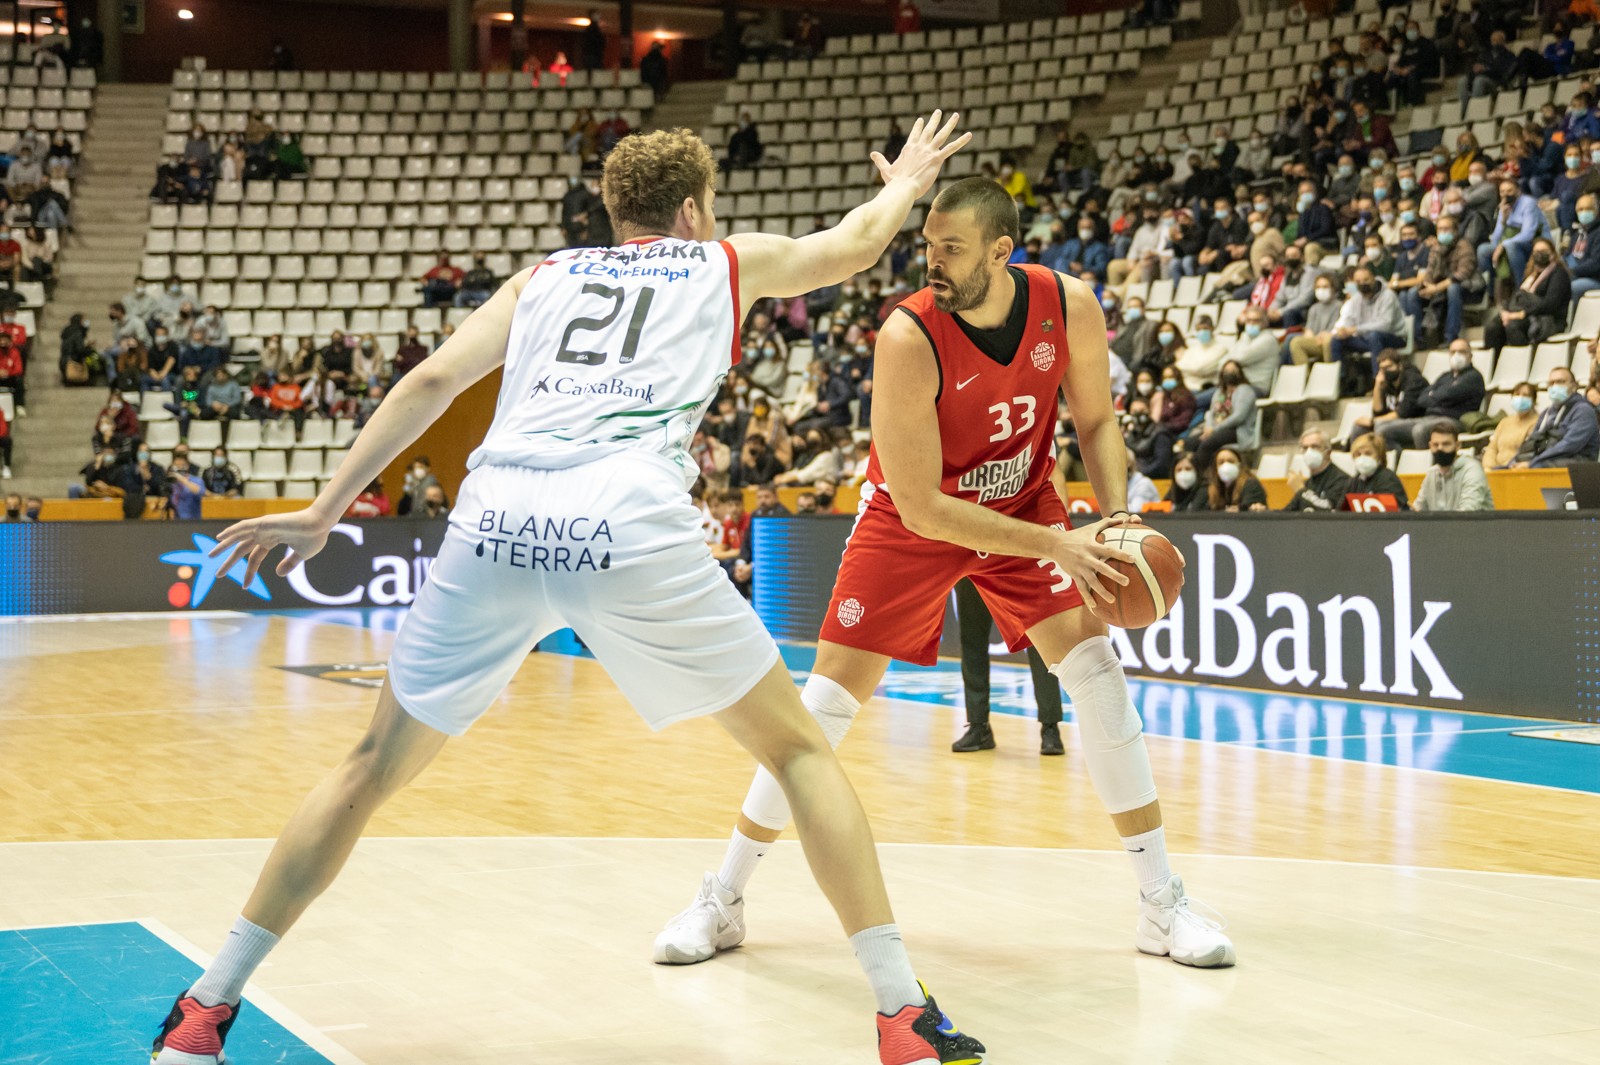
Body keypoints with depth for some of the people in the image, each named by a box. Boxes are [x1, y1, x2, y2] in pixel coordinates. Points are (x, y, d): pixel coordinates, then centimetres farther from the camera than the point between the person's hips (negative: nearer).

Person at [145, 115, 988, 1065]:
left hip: (494, 520, 3)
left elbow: (434, 382, 18)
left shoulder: (543, 278, 29)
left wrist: (323, 512, 19)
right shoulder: (729, 261, 26)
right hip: (632, 522, -2)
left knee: (376, 767, 19)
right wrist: (907, 181, 63)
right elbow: (855, 245, 43)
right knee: (799, 748, 14)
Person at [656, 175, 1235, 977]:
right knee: (830, 695, -6)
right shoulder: (909, 338, -32)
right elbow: (920, 506, -29)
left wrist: (1114, 517, -19)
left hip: (1024, 500, 3)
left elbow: (1095, 421, -1)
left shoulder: (1070, 308, -20)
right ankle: (721, 899, 8)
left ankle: (1162, 904, 2)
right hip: (913, 517, -3)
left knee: (1095, 668, -9)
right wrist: (1056, 545, -33)